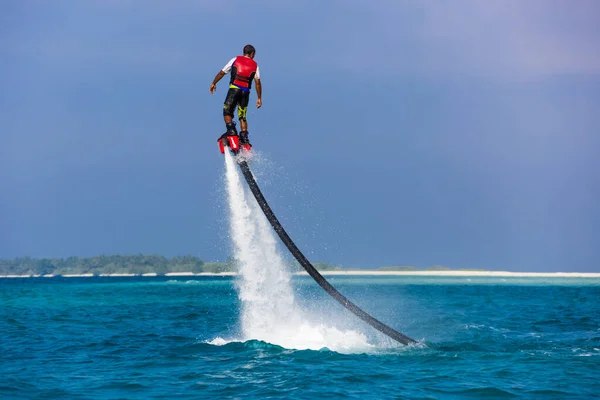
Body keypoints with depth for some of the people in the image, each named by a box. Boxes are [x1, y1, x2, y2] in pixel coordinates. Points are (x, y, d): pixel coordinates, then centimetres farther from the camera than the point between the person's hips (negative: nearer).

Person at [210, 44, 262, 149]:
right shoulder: (255, 65, 13)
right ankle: (244, 138, -2)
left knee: (227, 112, 3)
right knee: (242, 117, 9)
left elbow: (222, 73, 9)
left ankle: (231, 130, -21)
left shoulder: (235, 59, 10)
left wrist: (213, 83, 21)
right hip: (246, 92, 2)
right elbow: (257, 82, 6)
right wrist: (259, 98, 8)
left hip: (234, 88, -2)